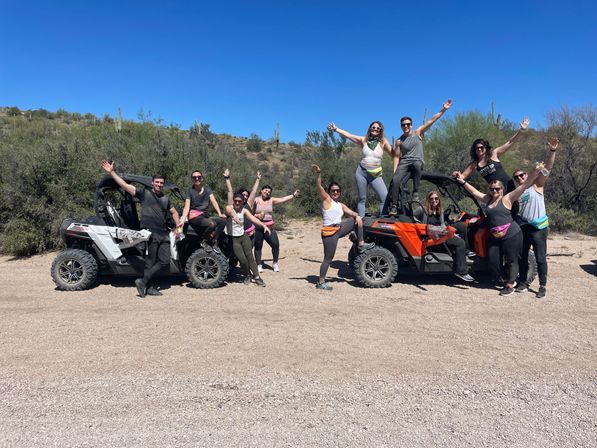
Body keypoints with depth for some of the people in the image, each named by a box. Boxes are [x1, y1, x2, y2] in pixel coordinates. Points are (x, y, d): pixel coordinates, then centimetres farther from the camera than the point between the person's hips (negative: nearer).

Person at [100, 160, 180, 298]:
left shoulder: (165, 199, 20)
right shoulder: (144, 193, 4)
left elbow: (174, 212, 31)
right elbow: (124, 185, -3)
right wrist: (111, 172, -11)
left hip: (164, 234, 6)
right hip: (150, 233, -6)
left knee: (164, 261, 2)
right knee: (150, 261, -3)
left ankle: (144, 282, 12)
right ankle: (148, 286, 9)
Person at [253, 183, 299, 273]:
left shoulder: (271, 200, 8)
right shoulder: (256, 200, -1)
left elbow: (283, 199, 4)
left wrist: (293, 195, 0)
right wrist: (257, 215, -17)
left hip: (269, 226, 3)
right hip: (258, 227, -2)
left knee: (276, 244, -3)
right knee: (258, 247, 4)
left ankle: (275, 263, 17)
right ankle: (259, 265, 19)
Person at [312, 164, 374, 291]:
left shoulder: (341, 205, 18)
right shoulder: (326, 200, -3)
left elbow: (352, 213, 11)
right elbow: (319, 187, -17)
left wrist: (357, 216, -12)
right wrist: (318, 174, -33)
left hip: (340, 228, 8)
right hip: (330, 232, -8)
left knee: (357, 220, 9)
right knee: (328, 259, -6)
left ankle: (361, 245, 9)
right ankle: (320, 283, 6)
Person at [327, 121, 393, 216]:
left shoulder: (383, 142, 3)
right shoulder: (363, 140, 7)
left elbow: (393, 154, -2)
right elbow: (348, 135, 9)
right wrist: (335, 129, 7)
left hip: (375, 175, -1)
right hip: (361, 172, 1)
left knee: (385, 198, -14)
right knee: (362, 199, 5)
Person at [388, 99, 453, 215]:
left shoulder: (417, 133, 8)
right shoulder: (399, 141, 10)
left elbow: (432, 120, 2)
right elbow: (396, 157, 10)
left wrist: (443, 110, -6)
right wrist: (395, 171, -3)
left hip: (417, 162, -1)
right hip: (404, 163, 1)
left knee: (416, 164, -40)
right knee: (396, 180, -27)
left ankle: (415, 193, -28)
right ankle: (393, 205, -24)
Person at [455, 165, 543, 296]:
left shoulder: (507, 199, -4)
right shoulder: (488, 199, 13)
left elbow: (525, 185, -9)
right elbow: (475, 192, 19)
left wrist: (536, 171, -17)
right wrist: (464, 182, 15)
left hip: (511, 235, -6)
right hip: (495, 237, 6)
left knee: (511, 260, 3)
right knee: (493, 261, 6)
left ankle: (510, 285, 14)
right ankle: (507, 279, 26)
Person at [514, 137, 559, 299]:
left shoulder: (537, 185, 2)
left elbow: (547, 168, -10)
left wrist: (552, 151, -22)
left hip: (538, 227, -4)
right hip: (522, 228, 5)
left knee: (540, 258, -1)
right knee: (522, 257, 11)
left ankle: (543, 286, 8)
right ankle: (523, 282, 23)